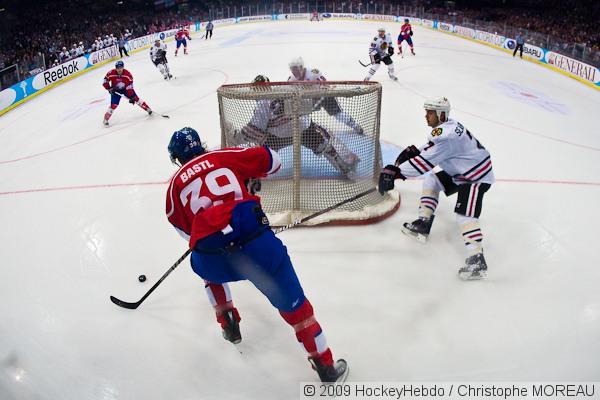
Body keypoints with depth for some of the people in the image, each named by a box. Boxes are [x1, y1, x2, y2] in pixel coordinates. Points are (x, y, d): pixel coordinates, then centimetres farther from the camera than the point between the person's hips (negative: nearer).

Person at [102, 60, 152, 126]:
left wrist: (131, 97, -30)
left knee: (135, 99, -9)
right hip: (115, 90, -1)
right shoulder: (111, 73, -24)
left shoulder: (128, 75, -26)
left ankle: (147, 109, 8)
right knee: (114, 105, -9)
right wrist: (109, 88, -17)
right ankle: (105, 119, 3)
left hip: (126, 88, 1)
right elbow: (105, 81, -8)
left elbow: (129, 87, -25)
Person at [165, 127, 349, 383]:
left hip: (212, 260, 1)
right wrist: (247, 177, 38)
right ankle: (325, 366, 18)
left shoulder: (176, 184, 22)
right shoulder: (224, 156, 19)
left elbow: (183, 227, 28)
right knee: (292, 303, 12)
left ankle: (229, 324, 39)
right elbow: (272, 161, 19)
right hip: (255, 242, -1)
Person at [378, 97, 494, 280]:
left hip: (478, 176, -11)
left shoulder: (446, 135, -28)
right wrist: (412, 151, -3)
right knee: (431, 180, 14)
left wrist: (395, 171, -36)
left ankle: (477, 259, -21)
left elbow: (425, 161, -34)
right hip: (460, 172, 11)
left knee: (465, 214, -21)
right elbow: (428, 150, 15)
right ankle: (423, 223, 16)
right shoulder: (446, 125, 4)